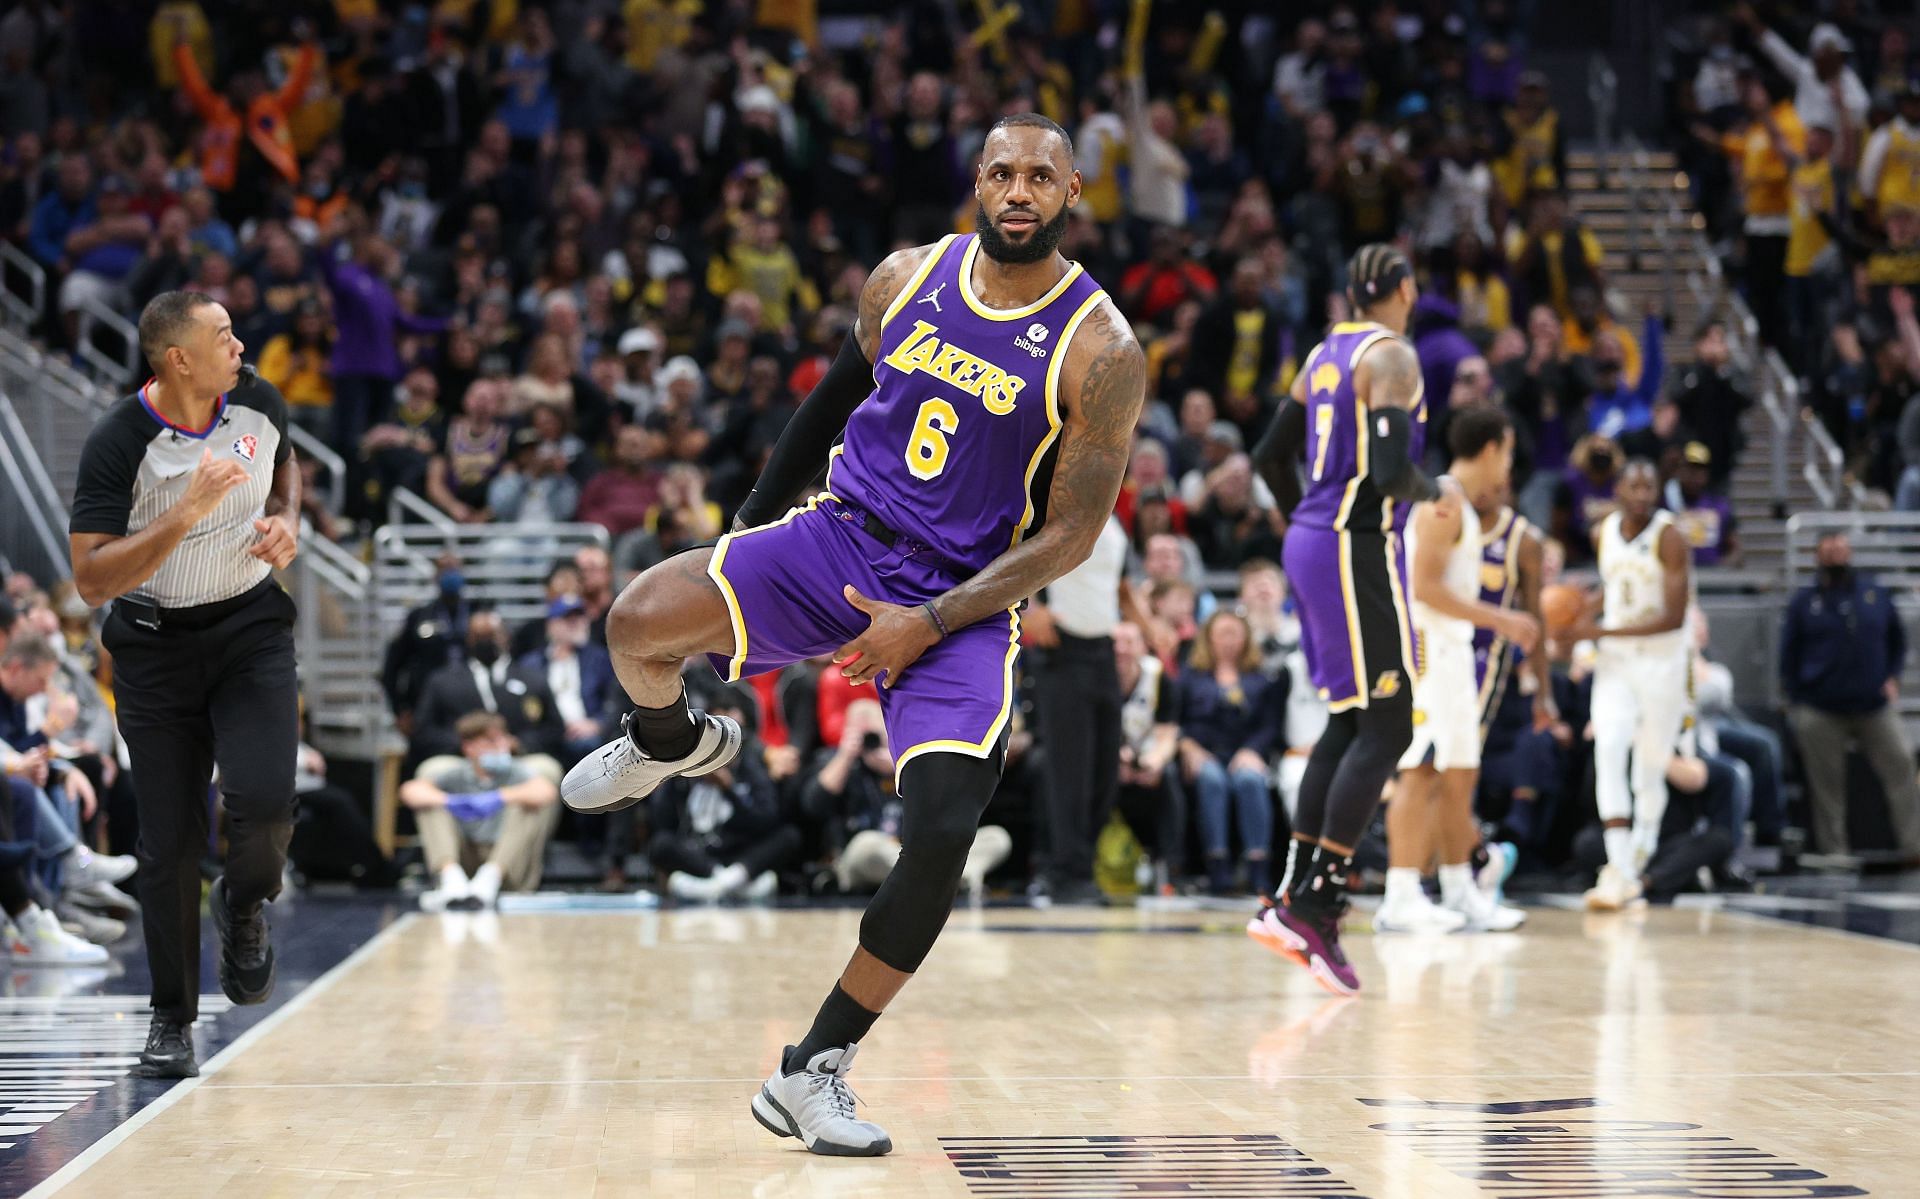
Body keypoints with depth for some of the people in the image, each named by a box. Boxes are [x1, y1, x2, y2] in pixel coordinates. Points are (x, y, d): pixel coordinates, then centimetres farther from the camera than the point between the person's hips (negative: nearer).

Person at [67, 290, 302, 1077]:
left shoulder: (259, 403, -7)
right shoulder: (117, 444, -20)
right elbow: (91, 580, -22)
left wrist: (287, 523, -3)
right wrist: (185, 516, -32)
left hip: (250, 627, 2)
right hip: (156, 644, -2)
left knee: (262, 798, -21)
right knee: (169, 843, 2)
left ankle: (244, 906, 13)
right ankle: (172, 1018, 19)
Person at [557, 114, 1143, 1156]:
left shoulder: (1100, 353, -12)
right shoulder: (907, 278, 0)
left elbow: (1069, 536, -10)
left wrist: (931, 623, -18)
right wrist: (750, 527, 20)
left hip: (965, 600, -2)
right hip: (842, 536, 3)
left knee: (942, 838, -19)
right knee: (639, 623, -22)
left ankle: (814, 1071, -3)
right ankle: (673, 744, 17)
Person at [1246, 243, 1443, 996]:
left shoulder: (1325, 355, 15)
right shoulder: (1392, 356, -12)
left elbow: (1272, 456, 18)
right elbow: (1391, 471, -23)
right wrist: (1435, 496, -3)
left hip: (1310, 541, 9)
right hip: (1359, 546, -9)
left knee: (1349, 722, 14)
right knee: (1387, 726, -6)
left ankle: (1292, 897, 11)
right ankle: (1316, 903, -11)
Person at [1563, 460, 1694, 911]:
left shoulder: (1669, 538, -15)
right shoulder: (1603, 533, 2)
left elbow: (1674, 618, -20)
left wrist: (1601, 631, -22)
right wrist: (1587, 610, 4)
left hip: (1662, 665, -3)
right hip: (1614, 660, 3)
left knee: (1649, 770, 5)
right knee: (1608, 752, -17)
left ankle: (1638, 854, 29)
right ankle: (1619, 871, -21)